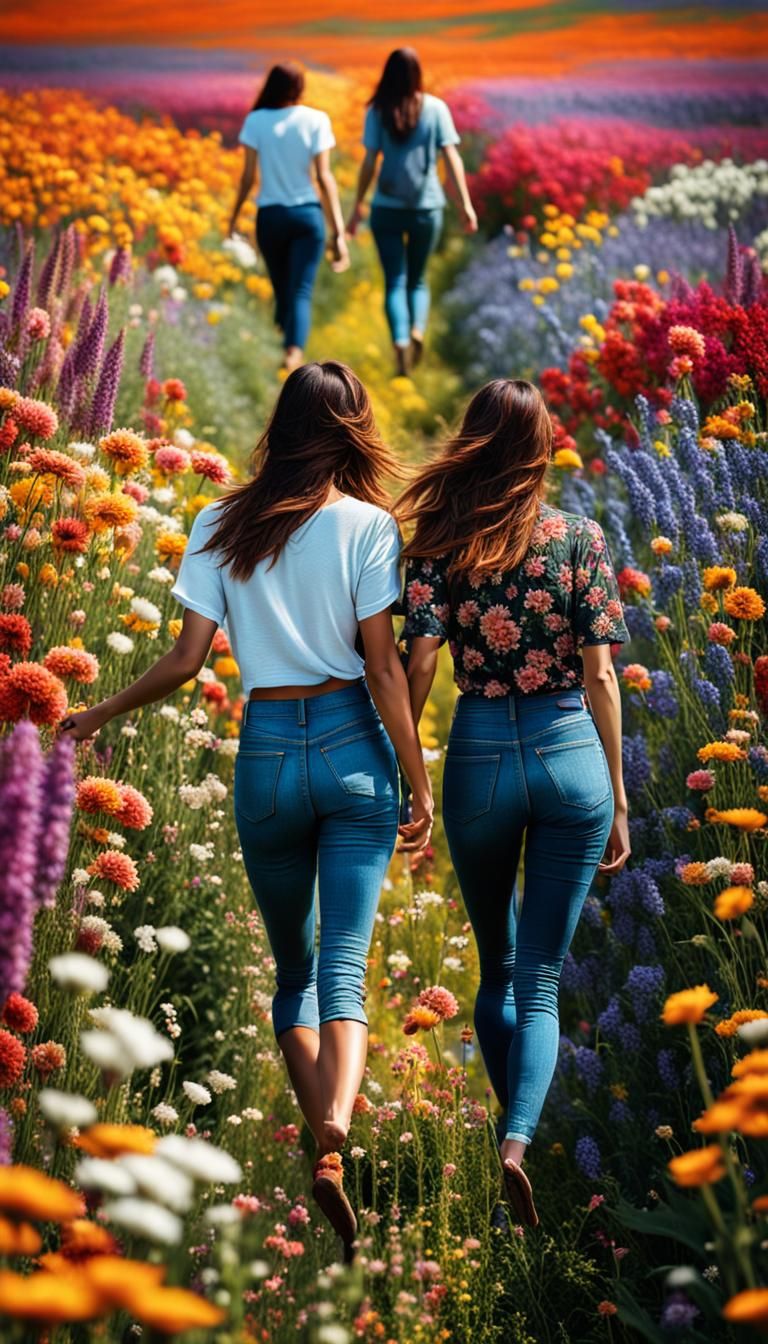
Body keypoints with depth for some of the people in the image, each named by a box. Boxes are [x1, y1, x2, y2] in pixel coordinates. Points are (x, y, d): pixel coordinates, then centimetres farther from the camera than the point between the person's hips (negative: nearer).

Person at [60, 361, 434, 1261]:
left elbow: (186, 659, 0)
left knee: (293, 967, 16)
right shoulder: (367, 524, -2)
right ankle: (335, 1140, -29)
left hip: (265, 749, 2)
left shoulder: (220, 525, 4)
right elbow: (384, 667, -6)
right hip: (352, 743, -2)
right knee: (344, 966, -6)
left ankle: (322, 1144, 8)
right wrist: (419, 786, -1)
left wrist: (100, 715, 15)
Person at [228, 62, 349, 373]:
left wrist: (235, 214, 13)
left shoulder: (255, 121, -3)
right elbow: (324, 176, -8)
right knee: (301, 291, -6)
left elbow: (248, 175, -2)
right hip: (308, 215, -1)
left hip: (270, 216, 1)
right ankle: (295, 352, -29)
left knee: (282, 289, 17)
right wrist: (338, 230, -7)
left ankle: (290, 348, 27)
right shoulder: (316, 121, -4)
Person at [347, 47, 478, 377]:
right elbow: (452, 157, -4)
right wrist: (466, 203, -1)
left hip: (387, 207, -1)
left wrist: (357, 207, 3)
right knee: (417, 278, 18)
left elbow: (369, 162, -5)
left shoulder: (377, 111, -4)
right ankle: (417, 329, -9)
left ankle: (400, 341, -19)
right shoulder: (435, 108, -2)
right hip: (427, 207, 1)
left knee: (395, 280, 3)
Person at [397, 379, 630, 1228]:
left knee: (496, 967, 20)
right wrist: (618, 799, 5)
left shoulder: (439, 541, -1)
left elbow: (420, 662, -8)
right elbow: (599, 676, -1)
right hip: (570, 751, 0)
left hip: (480, 752, 0)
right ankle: (519, 1139, -17)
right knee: (541, 976, 4)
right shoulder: (580, 539, 0)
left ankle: (516, 1135, 24)